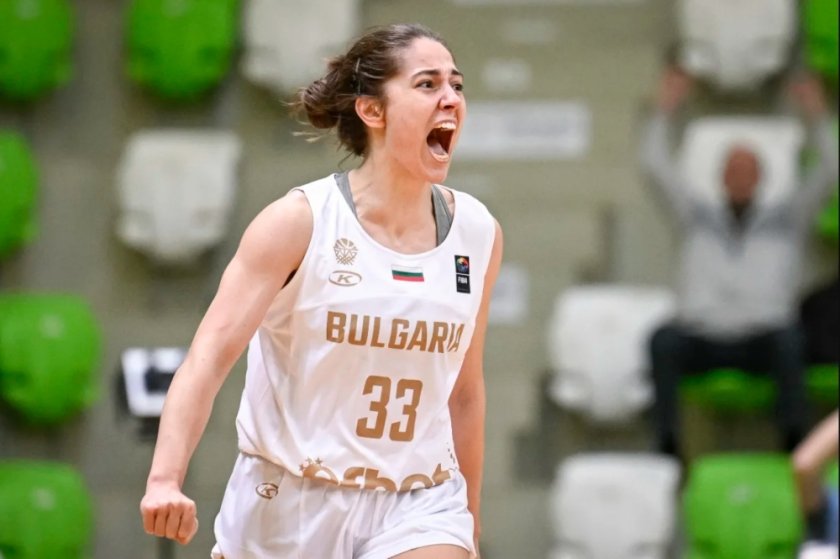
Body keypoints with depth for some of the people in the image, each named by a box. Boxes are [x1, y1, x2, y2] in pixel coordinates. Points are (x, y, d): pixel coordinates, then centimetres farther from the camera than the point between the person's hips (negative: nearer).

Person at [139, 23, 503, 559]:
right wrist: (165, 480, -32)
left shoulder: (478, 233, 2)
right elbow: (208, 357, -17)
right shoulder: (299, 223, -10)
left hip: (418, 508, 2)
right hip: (287, 507, -2)